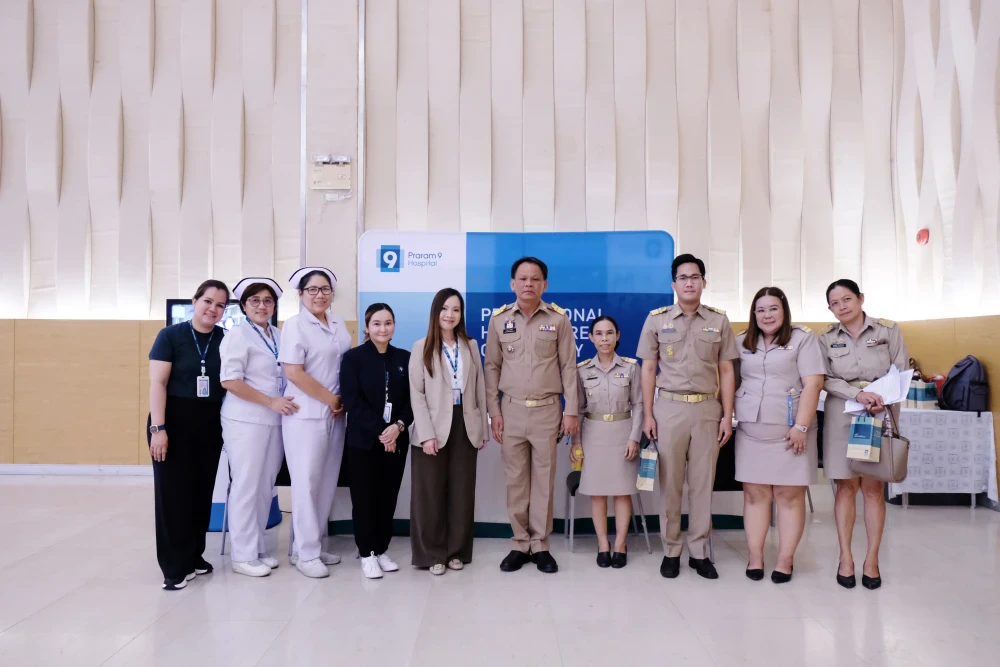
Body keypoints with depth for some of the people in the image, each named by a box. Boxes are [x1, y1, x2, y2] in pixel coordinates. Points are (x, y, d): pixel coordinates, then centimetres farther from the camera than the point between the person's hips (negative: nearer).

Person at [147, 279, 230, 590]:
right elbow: (157, 383, -8)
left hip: (210, 426, 3)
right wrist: (158, 428, -15)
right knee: (173, 493, 2)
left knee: (202, 492, 10)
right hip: (174, 423, -3)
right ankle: (175, 567, 9)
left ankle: (194, 556, 25)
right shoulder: (171, 336, -4)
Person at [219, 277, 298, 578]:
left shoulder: (279, 335, 11)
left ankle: (258, 549, 24)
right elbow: (229, 380, -15)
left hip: (275, 420, 6)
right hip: (246, 421, -6)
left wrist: (284, 403, 1)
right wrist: (271, 402, -16)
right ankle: (244, 556, 12)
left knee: (265, 487, 12)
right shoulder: (238, 334, -7)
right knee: (246, 487, 1)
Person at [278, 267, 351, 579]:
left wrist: (344, 402, 2)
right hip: (306, 414, -6)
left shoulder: (339, 324, 11)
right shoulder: (296, 324, -7)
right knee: (307, 482, 0)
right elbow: (293, 372, -15)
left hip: (336, 414, 6)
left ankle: (310, 545, 24)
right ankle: (306, 553, 12)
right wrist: (330, 399, -10)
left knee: (327, 482, 10)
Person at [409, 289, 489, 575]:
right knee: (431, 494, 3)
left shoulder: (471, 346, 10)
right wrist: (427, 434, -15)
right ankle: (432, 554, 16)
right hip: (434, 429, -3)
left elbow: (480, 390, 9)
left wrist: (483, 428, 5)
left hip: (465, 428, 3)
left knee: (462, 493, 9)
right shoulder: (421, 348, -1)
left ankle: (457, 551, 21)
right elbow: (416, 394, -7)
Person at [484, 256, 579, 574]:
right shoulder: (499, 319, 2)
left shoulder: (559, 318, -2)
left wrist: (571, 410, -3)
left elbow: (568, 367, 0)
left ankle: (540, 546, 17)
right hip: (512, 409, 1)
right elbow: (492, 367, 5)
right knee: (515, 481, 7)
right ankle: (520, 544, 19)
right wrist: (493, 411, 1)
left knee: (544, 480, 6)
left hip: (547, 409, -1)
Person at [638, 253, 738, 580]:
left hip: (708, 409, 1)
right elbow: (648, 370, 3)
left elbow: (726, 371, 7)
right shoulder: (656, 319, 2)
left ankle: (699, 551, 18)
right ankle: (671, 551, 16)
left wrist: (728, 415, 1)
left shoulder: (719, 320, 5)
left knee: (703, 483, 7)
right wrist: (647, 415, -2)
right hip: (669, 408, -1)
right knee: (669, 483, 5)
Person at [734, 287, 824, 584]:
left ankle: (785, 560, 9)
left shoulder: (803, 338, 0)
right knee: (754, 493, 5)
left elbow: (813, 384, -7)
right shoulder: (742, 343, 12)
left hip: (789, 431, -3)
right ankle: (755, 557, 12)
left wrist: (801, 427, -14)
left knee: (790, 495, 1)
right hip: (750, 431, 3)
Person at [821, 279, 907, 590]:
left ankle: (872, 559, 12)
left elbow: (901, 373, 0)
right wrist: (858, 394, -19)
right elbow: (825, 379, -4)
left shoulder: (889, 330, 2)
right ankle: (845, 557, 11)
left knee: (873, 488, 2)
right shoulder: (826, 339, 4)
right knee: (846, 487, 3)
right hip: (841, 417, 1)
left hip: (881, 416, -1)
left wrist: (883, 399, -15)